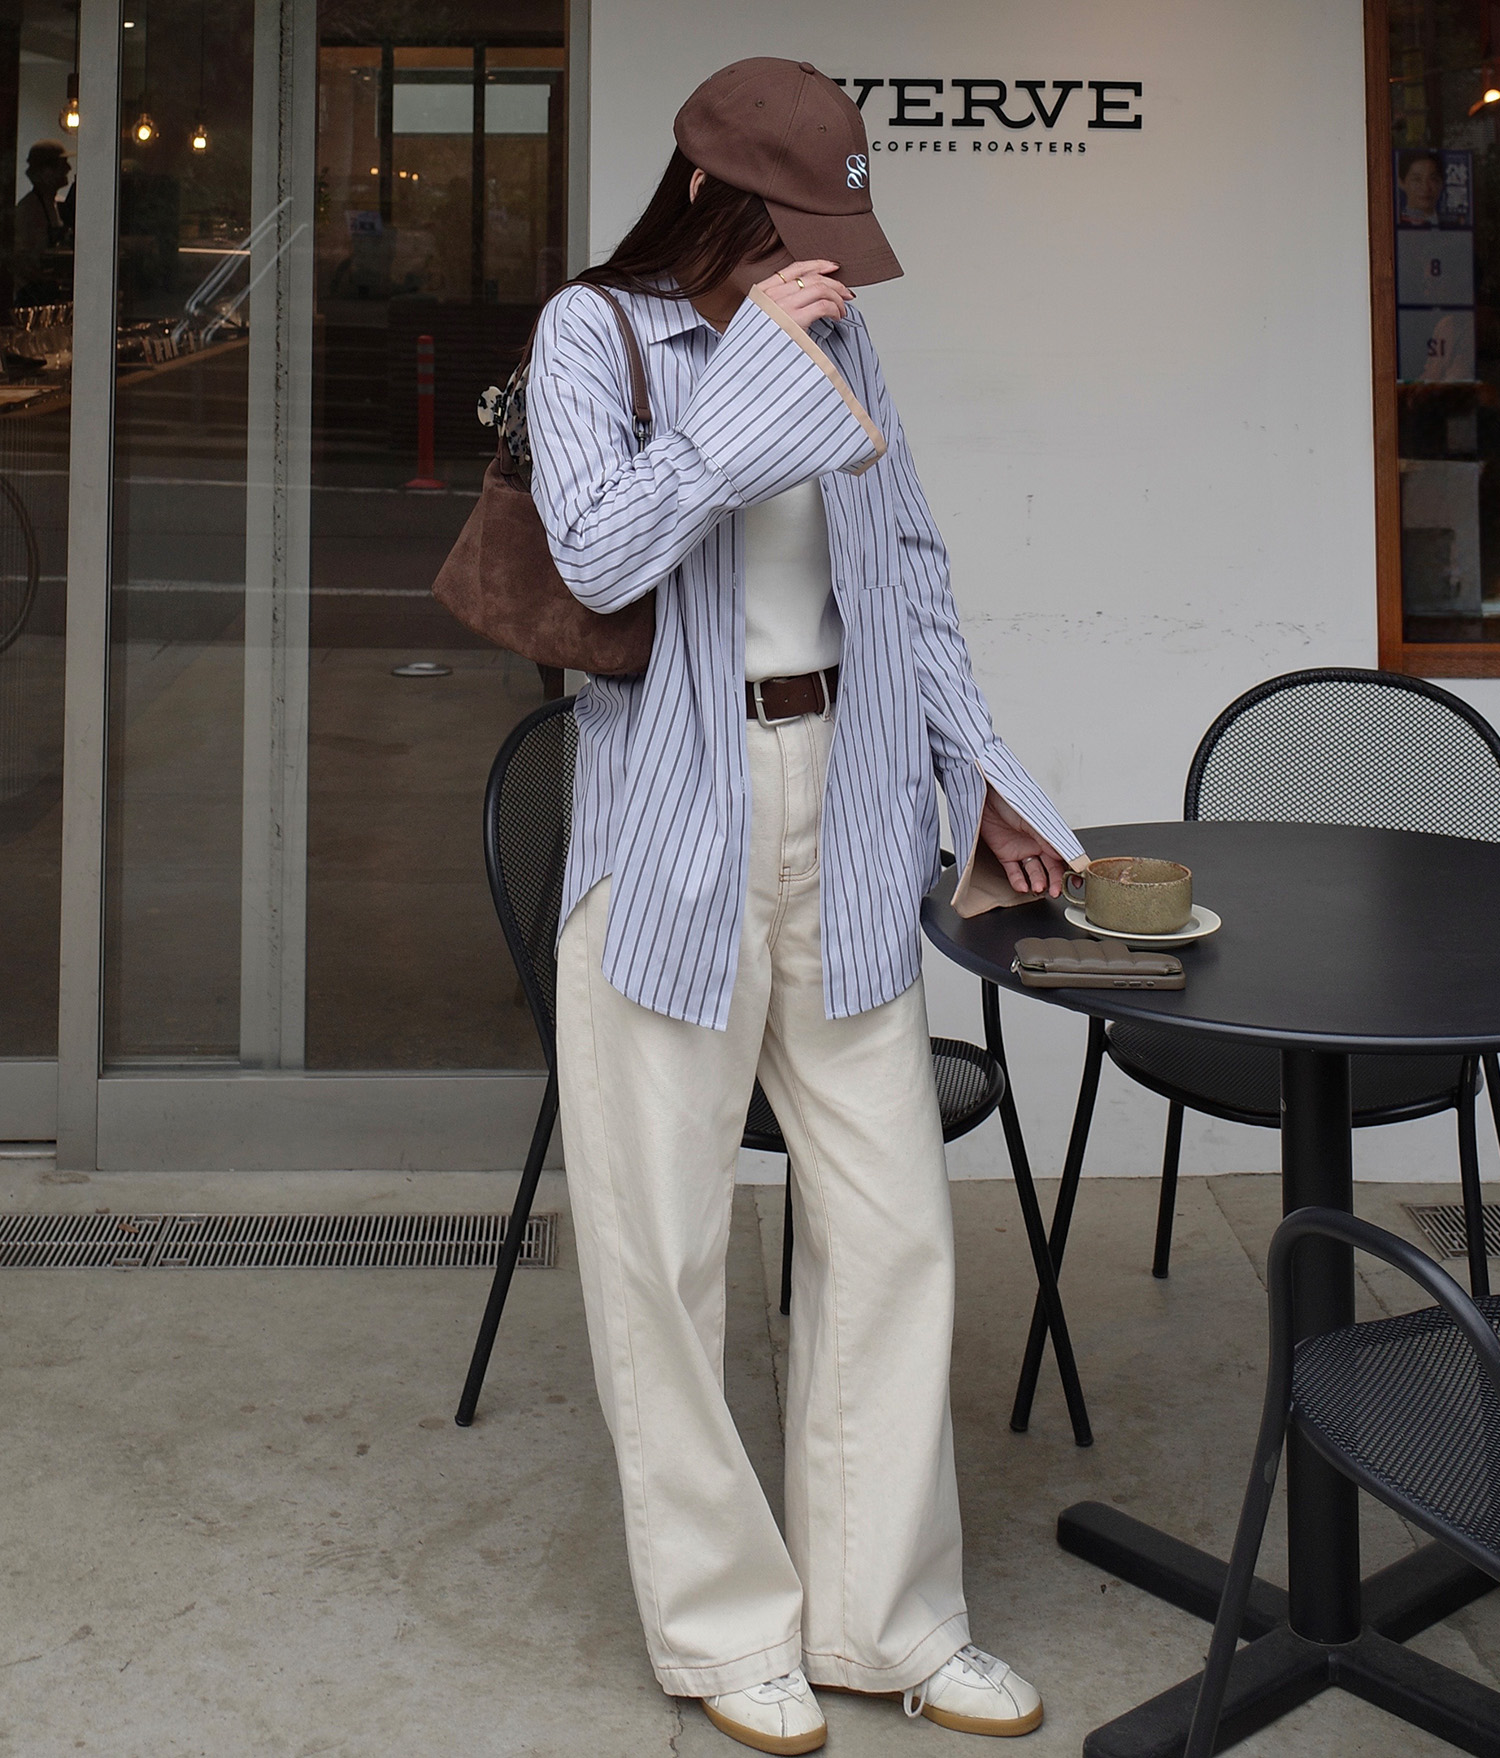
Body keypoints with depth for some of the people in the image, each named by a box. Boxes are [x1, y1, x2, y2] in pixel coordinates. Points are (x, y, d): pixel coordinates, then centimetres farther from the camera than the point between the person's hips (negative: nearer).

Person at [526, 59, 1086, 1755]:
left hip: (843, 819, 5)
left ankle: (884, 1616, 19)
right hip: (675, 835, -4)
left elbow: (912, 579, 15)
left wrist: (982, 777, 10)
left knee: (894, 1223, 5)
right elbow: (598, 554, -17)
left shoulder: (835, 342, 12)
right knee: (666, 1243, 2)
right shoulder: (594, 330, -1)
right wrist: (750, 369, -14)